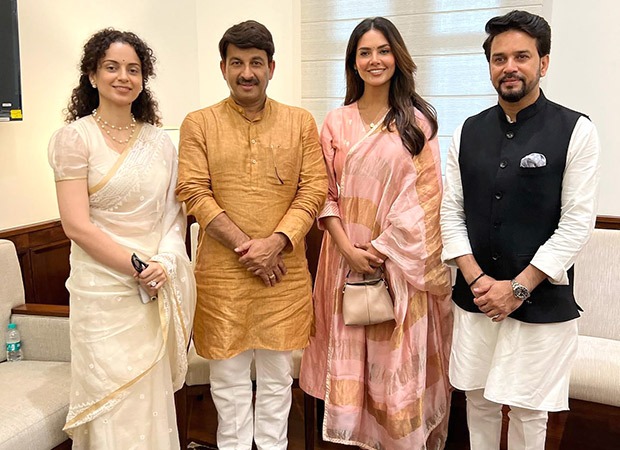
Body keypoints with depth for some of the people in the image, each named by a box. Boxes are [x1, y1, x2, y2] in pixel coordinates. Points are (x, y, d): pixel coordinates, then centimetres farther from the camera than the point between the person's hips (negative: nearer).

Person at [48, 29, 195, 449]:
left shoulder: (160, 141, 8)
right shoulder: (75, 136, -5)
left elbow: (175, 212, 9)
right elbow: (77, 225, -11)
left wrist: (165, 263, -8)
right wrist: (138, 266, -14)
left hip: (161, 288, 4)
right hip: (106, 289, -4)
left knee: (154, 395, 13)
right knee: (116, 403, 4)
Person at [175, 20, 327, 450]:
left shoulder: (301, 122, 5)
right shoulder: (199, 124, 2)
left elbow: (314, 189, -1)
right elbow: (194, 192, -5)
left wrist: (275, 243, -14)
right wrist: (244, 245, -14)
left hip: (285, 270, 1)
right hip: (222, 270, -1)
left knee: (278, 373, 15)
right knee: (229, 374, 12)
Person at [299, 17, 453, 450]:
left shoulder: (416, 121, 1)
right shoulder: (337, 122, 7)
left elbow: (425, 194, -5)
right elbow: (327, 192, 4)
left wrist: (383, 247, -11)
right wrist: (347, 247, -9)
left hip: (402, 259, -2)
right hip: (347, 255, 2)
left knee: (400, 356, 4)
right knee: (350, 350, 8)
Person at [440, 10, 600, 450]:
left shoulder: (576, 131, -6)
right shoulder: (469, 132, 5)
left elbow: (577, 224, -10)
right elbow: (451, 212, 4)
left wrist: (518, 288, -14)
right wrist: (477, 279, -8)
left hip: (541, 302, -3)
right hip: (475, 298, 3)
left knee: (528, 411, 10)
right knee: (479, 400, 15)